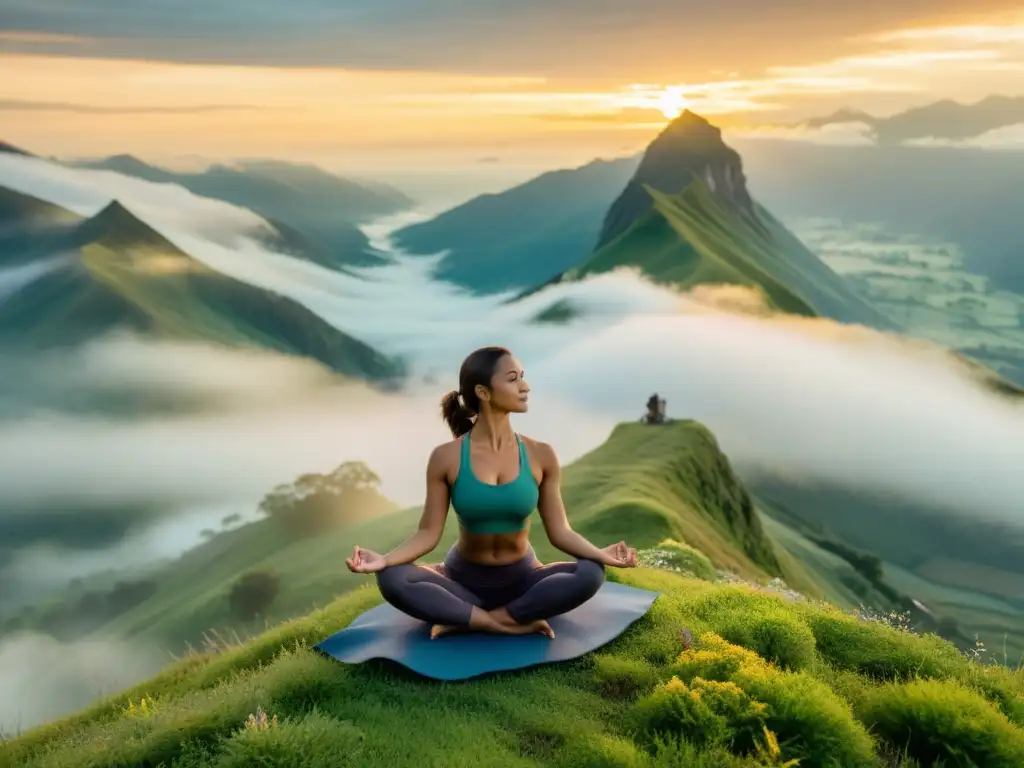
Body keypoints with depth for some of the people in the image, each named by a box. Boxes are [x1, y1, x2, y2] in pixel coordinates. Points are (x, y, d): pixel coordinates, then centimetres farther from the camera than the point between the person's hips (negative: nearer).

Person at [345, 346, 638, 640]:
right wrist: (383, 559, -26)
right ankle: (514, 624, -26)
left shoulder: (540, 455, -8)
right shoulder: (446, 458, -12)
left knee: (590, 574, -28)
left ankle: (464, 620, -21)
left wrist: (600, 554, -23)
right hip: (464, 579, -1)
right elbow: (428, 533, -9)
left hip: (522, 579, 2)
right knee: (391, 579, -29)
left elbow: (559, 531, -5)